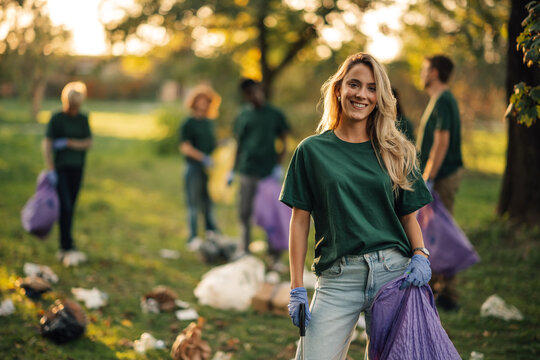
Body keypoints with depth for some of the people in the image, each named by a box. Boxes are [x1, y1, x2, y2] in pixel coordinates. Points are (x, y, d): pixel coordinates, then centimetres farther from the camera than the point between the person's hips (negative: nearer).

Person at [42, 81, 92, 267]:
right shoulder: (56, 119, -6)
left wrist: (68, 143, -15)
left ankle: (63, 250, 12)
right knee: (65, 207, -12)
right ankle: (69, 249, -13)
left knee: (70, 208, 6)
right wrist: (51, 170, -18)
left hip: (77, 168, 4)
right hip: (60, 168, -4)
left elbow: (88, 143, 0)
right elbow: (47, 144, -11)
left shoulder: (83, 119, 7)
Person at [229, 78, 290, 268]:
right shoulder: (243, 116, 11)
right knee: (245, 211, 3)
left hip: (269, 172, -2)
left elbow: (284, 143, 7)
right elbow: (239, 144, 16)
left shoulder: (275, 114, 5)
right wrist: (233, 170, 12)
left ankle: (275, 255, 6)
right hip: (248, 171, 2)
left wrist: (278, 165, -5)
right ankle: (244, 248, 16)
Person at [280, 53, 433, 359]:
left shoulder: (395, 152, 12)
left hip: (393, 272, 2)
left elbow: (409, 215, 13)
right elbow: (300, 220, 4)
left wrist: (420, 255, -8)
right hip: (338, 277, -1)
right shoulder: (312, 150, 6)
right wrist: (297, 288, -1)